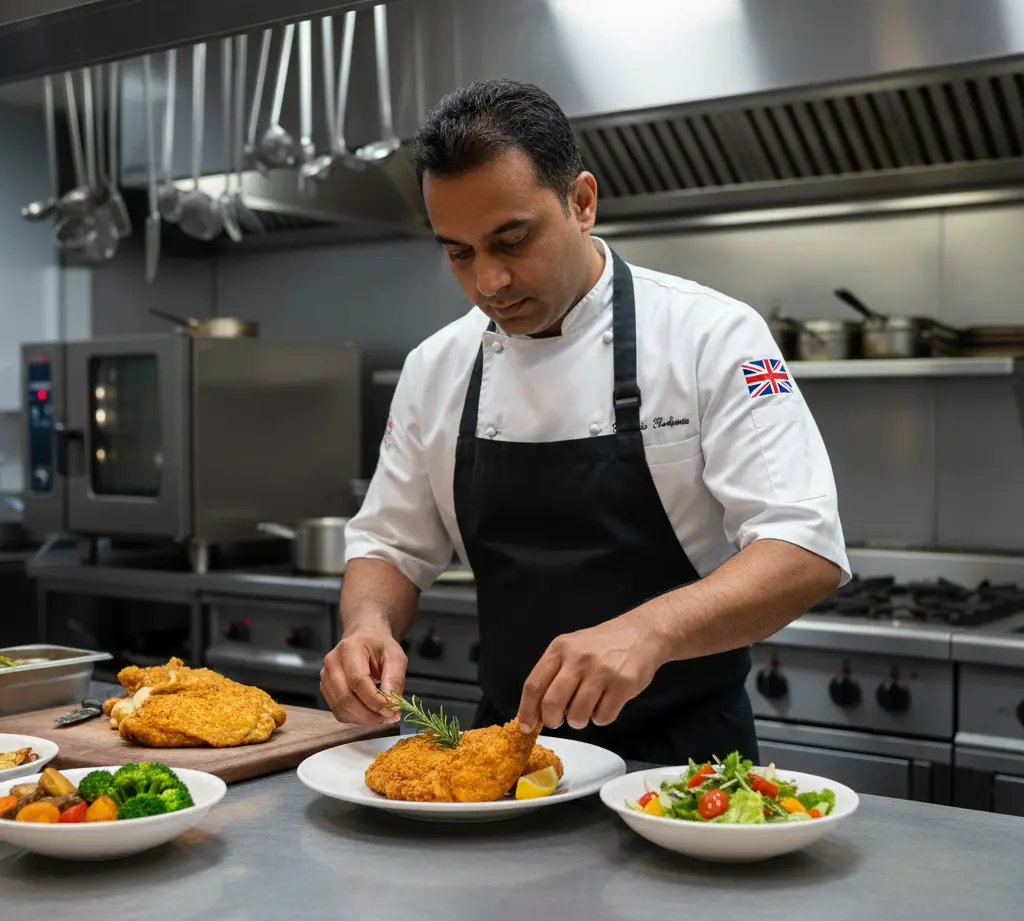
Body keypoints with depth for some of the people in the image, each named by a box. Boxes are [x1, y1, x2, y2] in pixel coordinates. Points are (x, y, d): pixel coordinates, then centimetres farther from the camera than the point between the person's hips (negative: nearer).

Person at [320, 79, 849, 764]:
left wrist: (649, 630, -33)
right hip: (511, 750, 4)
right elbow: (390, 549, 13)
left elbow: (807, 552, -16)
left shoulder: (711, 336, -9)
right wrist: (368, 625, -10)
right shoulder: (435, 369, 5)